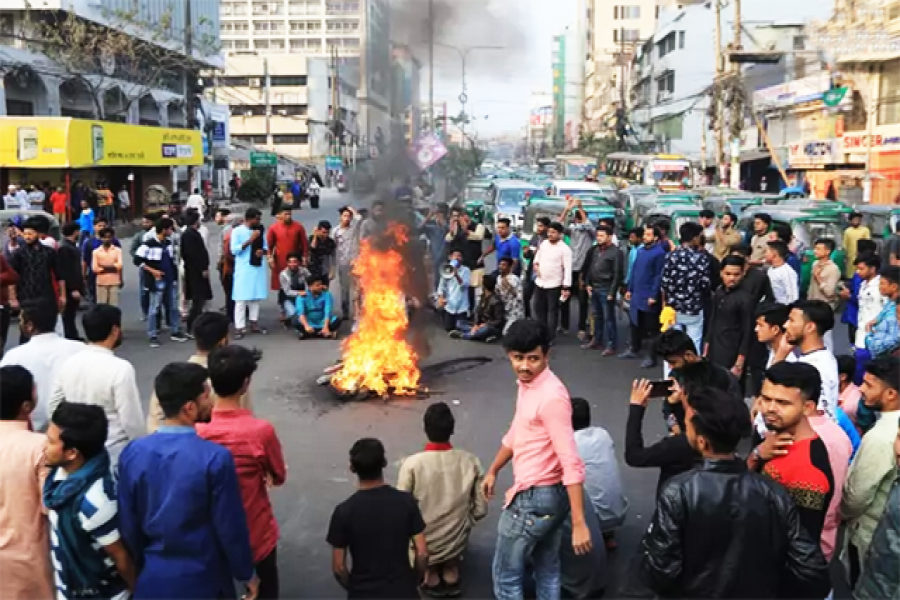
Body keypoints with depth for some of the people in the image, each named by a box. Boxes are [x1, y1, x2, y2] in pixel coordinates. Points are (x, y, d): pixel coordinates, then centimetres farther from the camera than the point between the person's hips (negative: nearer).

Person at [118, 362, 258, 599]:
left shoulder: (132, 453, -11)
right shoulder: (215, 458, -24)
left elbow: (127, 523, -1)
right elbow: (230, 526, -16)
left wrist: (141, 566, 15)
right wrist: (246, 574, 0)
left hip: (152, 577, 4)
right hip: (202, 579, -3)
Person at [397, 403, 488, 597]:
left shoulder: (412, 464, -21)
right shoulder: (470, 461, -14)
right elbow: (481, 510, -7)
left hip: (423, 546, -2)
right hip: (457, 543, 2)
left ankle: (430, 576, 21)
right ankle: (451, 572, 22)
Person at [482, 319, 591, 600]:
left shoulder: (552, 396, -25)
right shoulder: (526, 383, 5)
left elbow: (571, 462, -27)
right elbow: (516, 432, 21)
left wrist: (579, 523, -29)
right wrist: (493, 471, 32)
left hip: (534, 498, -9)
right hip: (546, 494, 9)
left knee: (506, 577, 6)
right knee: (547, 572, 18)